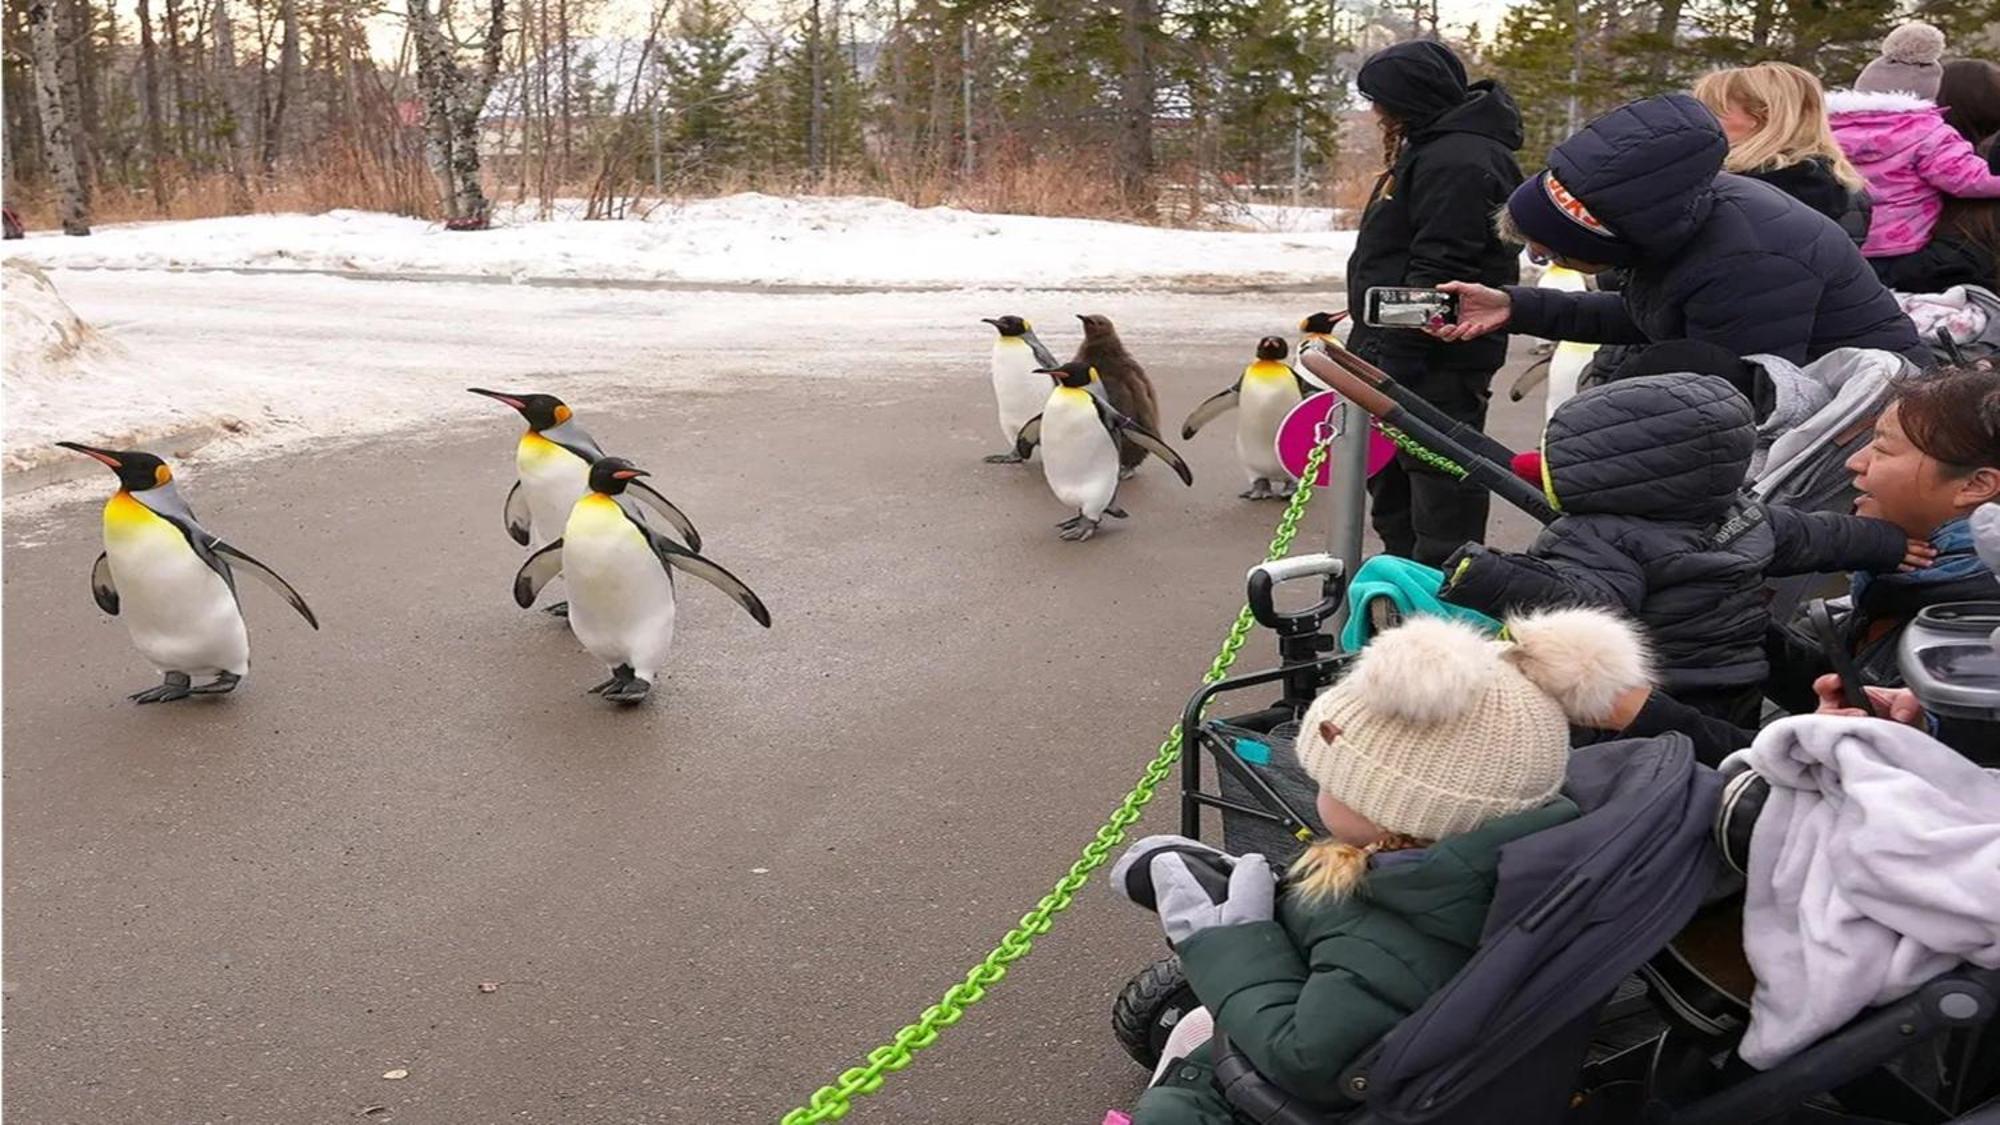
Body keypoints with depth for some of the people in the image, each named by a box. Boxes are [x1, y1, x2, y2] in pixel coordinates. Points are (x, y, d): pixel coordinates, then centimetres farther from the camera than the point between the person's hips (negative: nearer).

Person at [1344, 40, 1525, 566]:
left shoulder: (1457, 162, -18)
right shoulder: (1431, 149, 17)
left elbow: (1439, 272, -24)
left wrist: (1392, 361, -25)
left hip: (1434, 364, -12)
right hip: (1401, 351, 12)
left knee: (1441, 504, -6)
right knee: (1392, 488, 20)